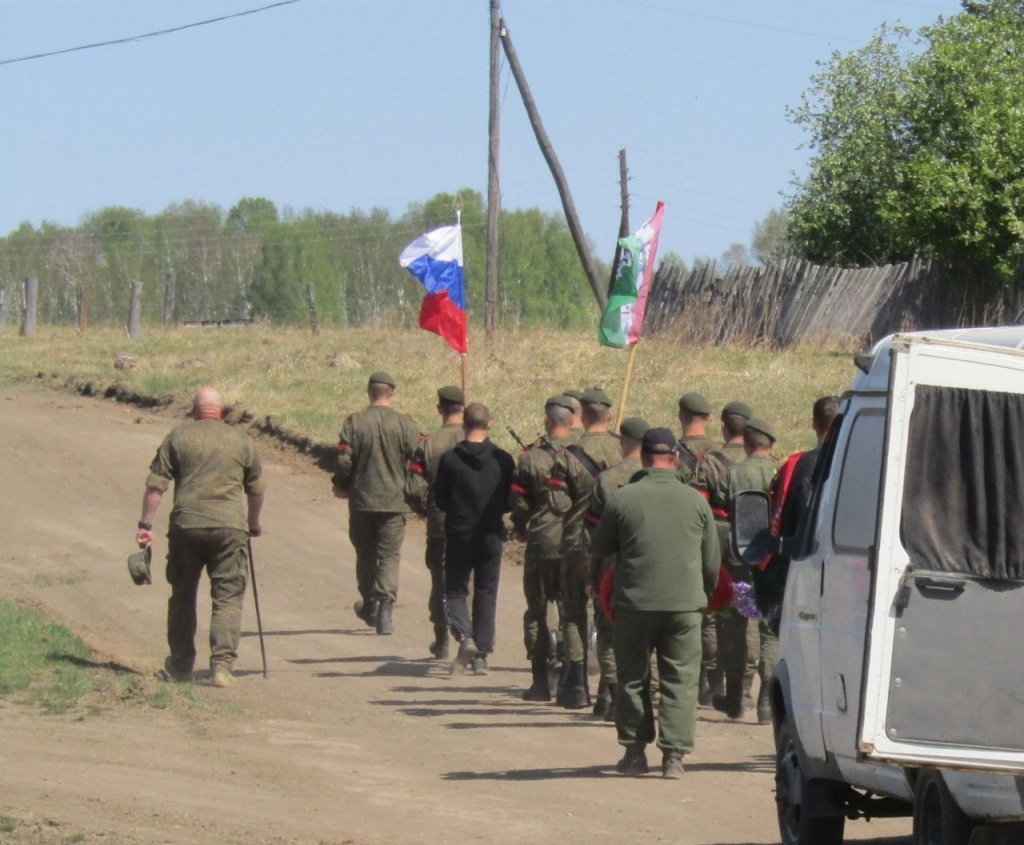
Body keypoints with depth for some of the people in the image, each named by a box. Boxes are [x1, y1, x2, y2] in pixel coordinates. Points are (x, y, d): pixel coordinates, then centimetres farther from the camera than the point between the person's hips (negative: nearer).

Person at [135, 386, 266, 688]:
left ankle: (180, 665, 21)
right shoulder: (241, 441, 10)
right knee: (228, 598, 0)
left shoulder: (179, 436, 6)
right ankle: (222, 664, -13)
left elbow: (156, 484, 1)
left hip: (186, 526, 0)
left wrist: (146, 524, 6)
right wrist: (253, 523, 35)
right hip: (230, 527, 0)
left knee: (182, 596, 14)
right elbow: (257, 489, 20)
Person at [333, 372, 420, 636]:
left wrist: (341, 486, 11)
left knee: (365, 554, 17)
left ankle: (370, 606, 29)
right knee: (389, 556, 0)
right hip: (395, 501, -1)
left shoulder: (354, 423, -5)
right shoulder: (405, 425, -5)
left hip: (361, 500, 1)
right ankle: (385, 611, -14)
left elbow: (343, 460, -7)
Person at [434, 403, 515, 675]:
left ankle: (464, 636, -14)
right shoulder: (503, 460, -5)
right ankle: (482, 655, 9)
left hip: (458, 535, -1)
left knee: (455, 590, 11)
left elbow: (439, 499, -4)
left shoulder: (450, 459, -8)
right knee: (486, 594, 11)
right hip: (491, 537, 1)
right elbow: (511, 501, 0)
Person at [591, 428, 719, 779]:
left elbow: (599, 549, 8)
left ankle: (635, 752, 16)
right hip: (685, 604, 1)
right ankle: (674, 754, -1)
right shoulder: (696, 500, 1)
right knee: (680, 679, 5)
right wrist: (704, 595, 25)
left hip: (635, 602, -1)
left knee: (632, 677, 12)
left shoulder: (622, 499, -4)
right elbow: (712, 561, 9)